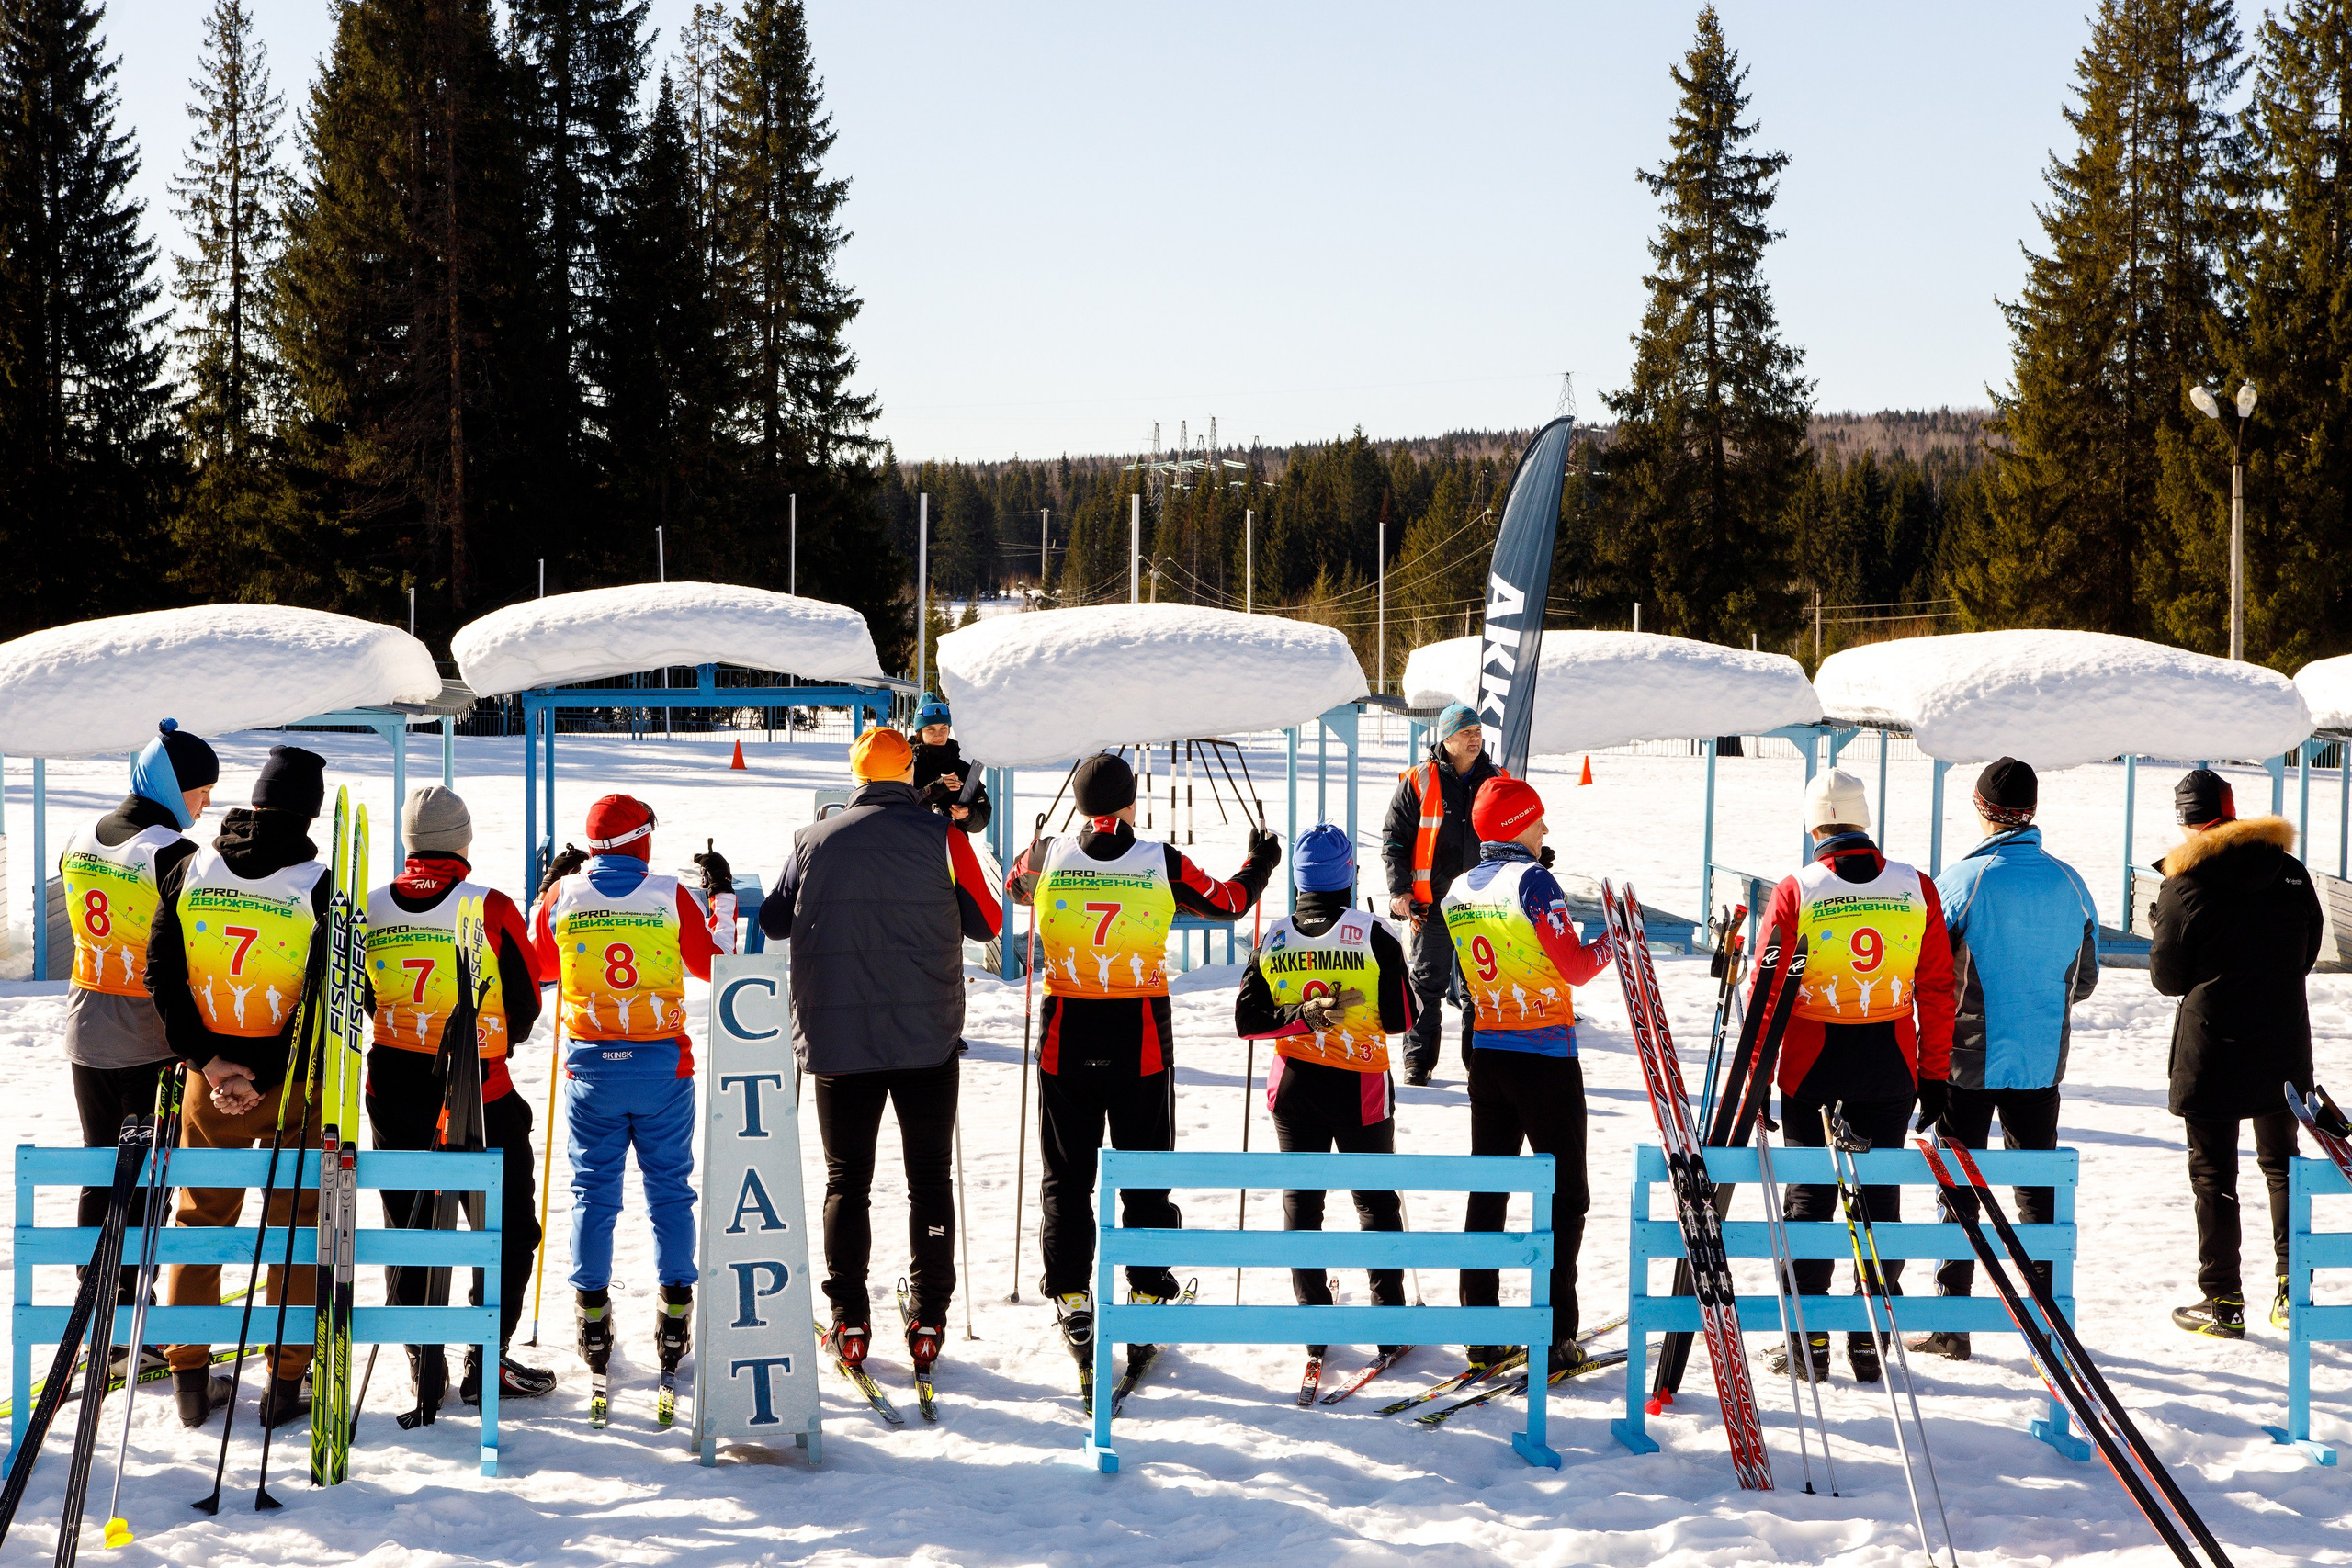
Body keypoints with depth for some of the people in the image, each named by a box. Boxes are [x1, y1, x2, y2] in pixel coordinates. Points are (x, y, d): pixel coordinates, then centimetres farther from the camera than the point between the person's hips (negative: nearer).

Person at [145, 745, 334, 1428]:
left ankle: (190, 1375, 19)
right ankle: (286, 1381, 10)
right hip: (295, 1087, -3)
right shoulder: (319, 885, -13)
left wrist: (206, 1058, -4)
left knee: (200, 1219, 16)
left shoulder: (187, 868, -1)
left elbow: (161, 976, -3)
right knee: (298, 1226, 8)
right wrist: (289, 1072, -10)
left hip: (211, 1083, 3)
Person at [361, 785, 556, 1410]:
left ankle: (423, 1362, 16)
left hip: (394, 1094, 4)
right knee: (507, 1228, 10)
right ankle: (486, 1363, 8)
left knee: (409, 1226, 16)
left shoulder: (369, 909, -2)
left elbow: (360, 1000, 11)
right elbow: (525, 1006, -4)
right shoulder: (492, 908, -13)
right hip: (479, 1096, -4)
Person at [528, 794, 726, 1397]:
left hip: (590, 1067, 1)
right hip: (663, 1064, -1)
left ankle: (593, 1322, 10)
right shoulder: (671, 895, -6)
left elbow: (537, 966, 15)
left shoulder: (563, 895, -2)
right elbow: (713, 964, 6)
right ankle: (675, 1313, 10)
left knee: (593, 1190, 9)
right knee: (670, 1189, 9)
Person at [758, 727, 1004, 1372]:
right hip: (928, 1037, -1)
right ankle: (928, 1318, 7)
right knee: (930, 1179, 8)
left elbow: (774, 921, 8)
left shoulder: (814, 841, -1)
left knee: (846, 1180, 8)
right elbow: (986, 922, 3)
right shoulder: (941, 838, -4)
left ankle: (849, 1320, 5)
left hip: (838, 1038, 1)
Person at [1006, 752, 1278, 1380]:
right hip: (1141, 1042, -1)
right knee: (1145, 1180, 11)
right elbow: (1228, 901, 5)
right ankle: (1147, 1299, 13)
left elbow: (1014, 883, 18)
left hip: (1066, 1038, 1)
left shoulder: (1047, 858, -5)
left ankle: (1072, 1301, 11)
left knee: (1066, 1179, 11)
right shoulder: (1161, 863, -8)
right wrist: (1261, 862, 25)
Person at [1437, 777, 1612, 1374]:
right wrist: (1615, 939, 2)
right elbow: (1576, 968, -15)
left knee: (1488, 1190, 13)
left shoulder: (1457, 893, 7)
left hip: (1487, 1054, 6)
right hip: (1546, 1059, -6)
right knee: (1565, 1193, 2)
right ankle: (1553, 1337, -1)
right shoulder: (1532, 880, -15)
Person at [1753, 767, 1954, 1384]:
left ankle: (1808, 1339, 9)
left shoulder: (1794, 892, -7)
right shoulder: (1916, 888, 0)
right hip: (1891, 1071, 2)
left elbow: (1766, 992, -4)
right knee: (1879, 1197, 10)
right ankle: (1871, 1341, 13)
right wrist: (1935, 1074, 9)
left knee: (1809, 1195, 8)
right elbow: (1936, 991, 2)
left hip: (1812, 1068, -2)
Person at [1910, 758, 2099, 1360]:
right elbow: (2085, 978, 8)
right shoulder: (2069, 882, -2)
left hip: (1968, 1060, -3)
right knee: (2039, 1187, 13)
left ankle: (1950, 1324, 7)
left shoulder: (1959, 880, -14)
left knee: (1958, 1187, 6)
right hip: (2042, 1060, 3)